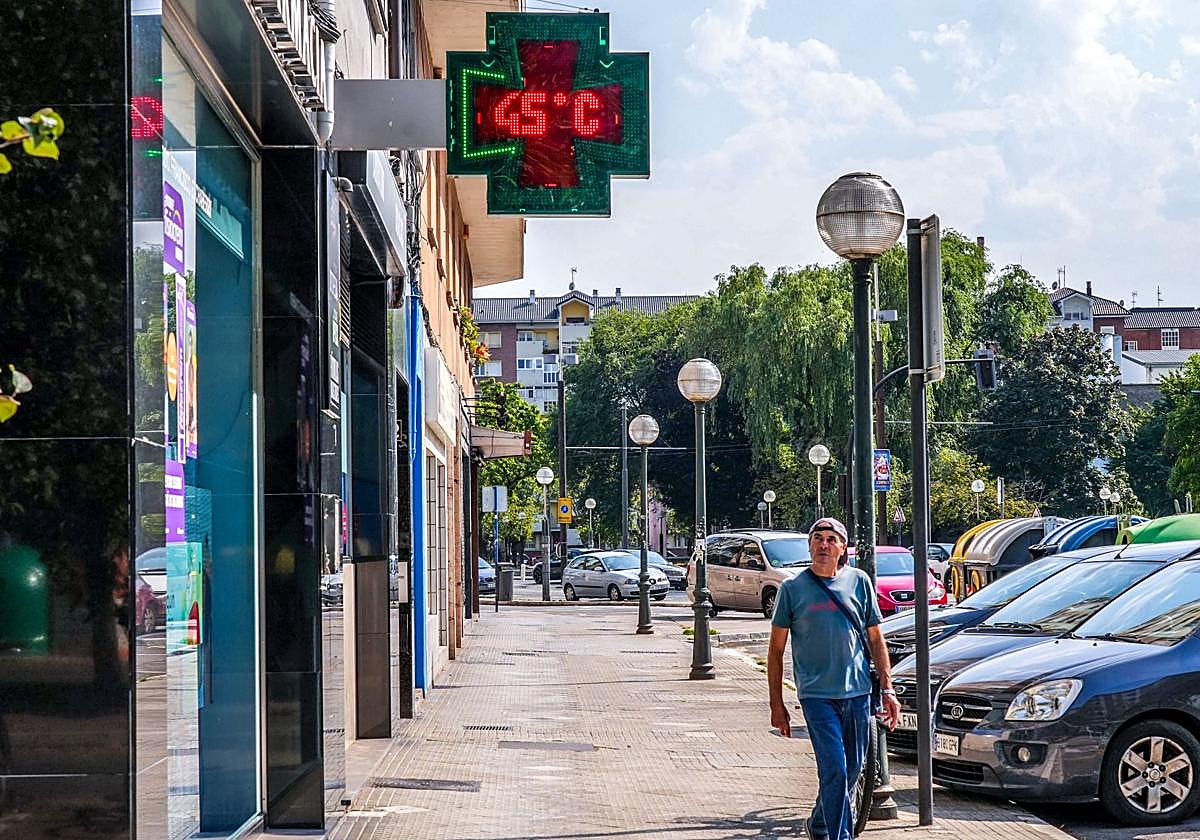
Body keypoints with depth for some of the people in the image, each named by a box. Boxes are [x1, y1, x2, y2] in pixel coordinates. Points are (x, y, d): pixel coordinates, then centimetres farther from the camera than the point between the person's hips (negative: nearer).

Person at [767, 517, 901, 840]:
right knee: (835, 770, -13)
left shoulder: (859, 581, 6)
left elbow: (875, 638, 12)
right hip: (817, 694, -3)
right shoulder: (793, 589, 0)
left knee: (853, 769, 12)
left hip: (857, 692, 3)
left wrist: (888, 688, 4)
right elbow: (776, 649, 5)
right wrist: (776, 704, 1)